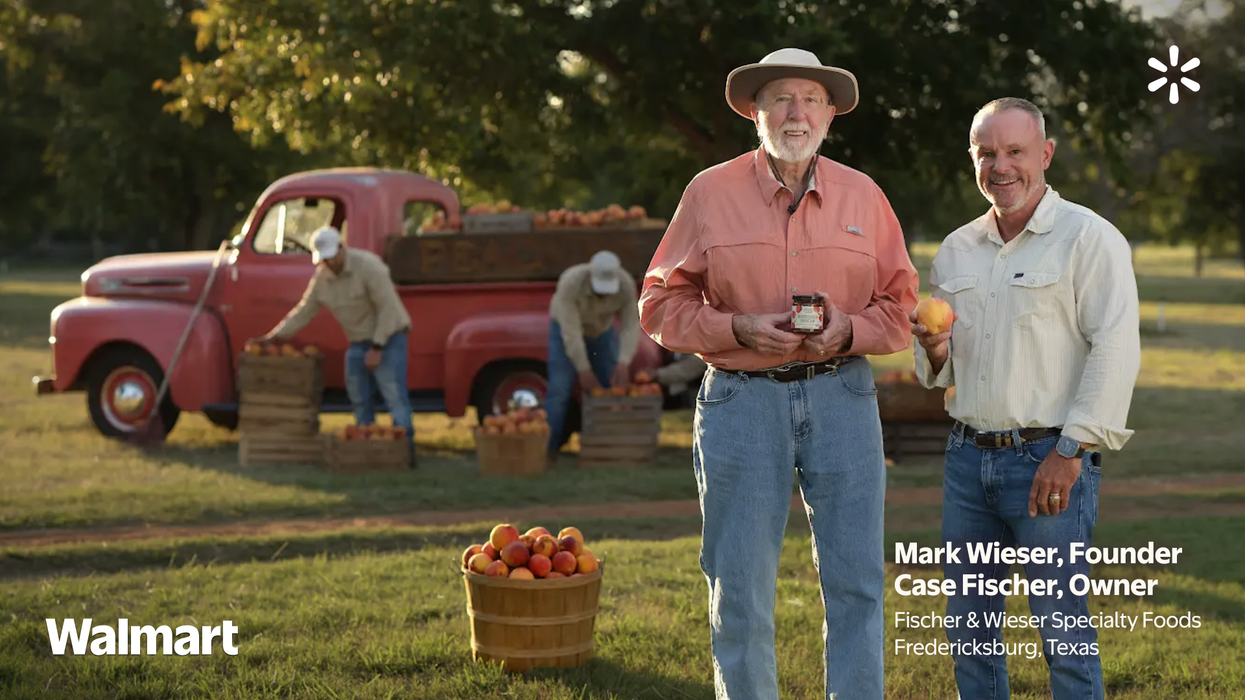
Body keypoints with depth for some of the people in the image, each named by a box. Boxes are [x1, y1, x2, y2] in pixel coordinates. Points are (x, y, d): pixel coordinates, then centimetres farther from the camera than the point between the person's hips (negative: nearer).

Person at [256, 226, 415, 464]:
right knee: (359, 398, 6)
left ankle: (405, 446, -18)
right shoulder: (322, 276, 1)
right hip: (359, 341, 8)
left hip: (388, 337, -8)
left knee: (394, 393, -16)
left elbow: (388, 308, -22)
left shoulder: (368, 266, -21)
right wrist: (274, 336, 4)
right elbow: (305, 310, 10)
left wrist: (377, 348, -24)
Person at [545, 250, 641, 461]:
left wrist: (623, 363, -42)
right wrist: (583, 370, -38)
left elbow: (630, 325, -29)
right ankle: (548, 449, -12)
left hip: (602, 331, 4)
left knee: (613, 386, -1)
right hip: (566, 329, -3)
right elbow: (571, 331, -38)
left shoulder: (626, 285, -28)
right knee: (559, 389, -13)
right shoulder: (571, 283, -39)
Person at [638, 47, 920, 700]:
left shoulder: (863, 195, 7)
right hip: (740, 401, -1)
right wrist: (741, 329, -12)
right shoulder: (709, 193, 2)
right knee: (740, 590, 2)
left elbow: (900, 305, 11)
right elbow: (661, 304, 3)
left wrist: (849, 329, -10)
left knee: (855, 582, 1)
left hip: (841, 396, 2)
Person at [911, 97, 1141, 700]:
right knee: (968, 626, 10)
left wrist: (1071, 451, -18)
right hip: (968, 456, 6)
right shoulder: (956, 250, 14)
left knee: (1062, 628, -4)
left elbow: (1116, 352, -13)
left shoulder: (1089, 238, -5)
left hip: (1050, 459, -6)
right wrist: (936, 352, -2)